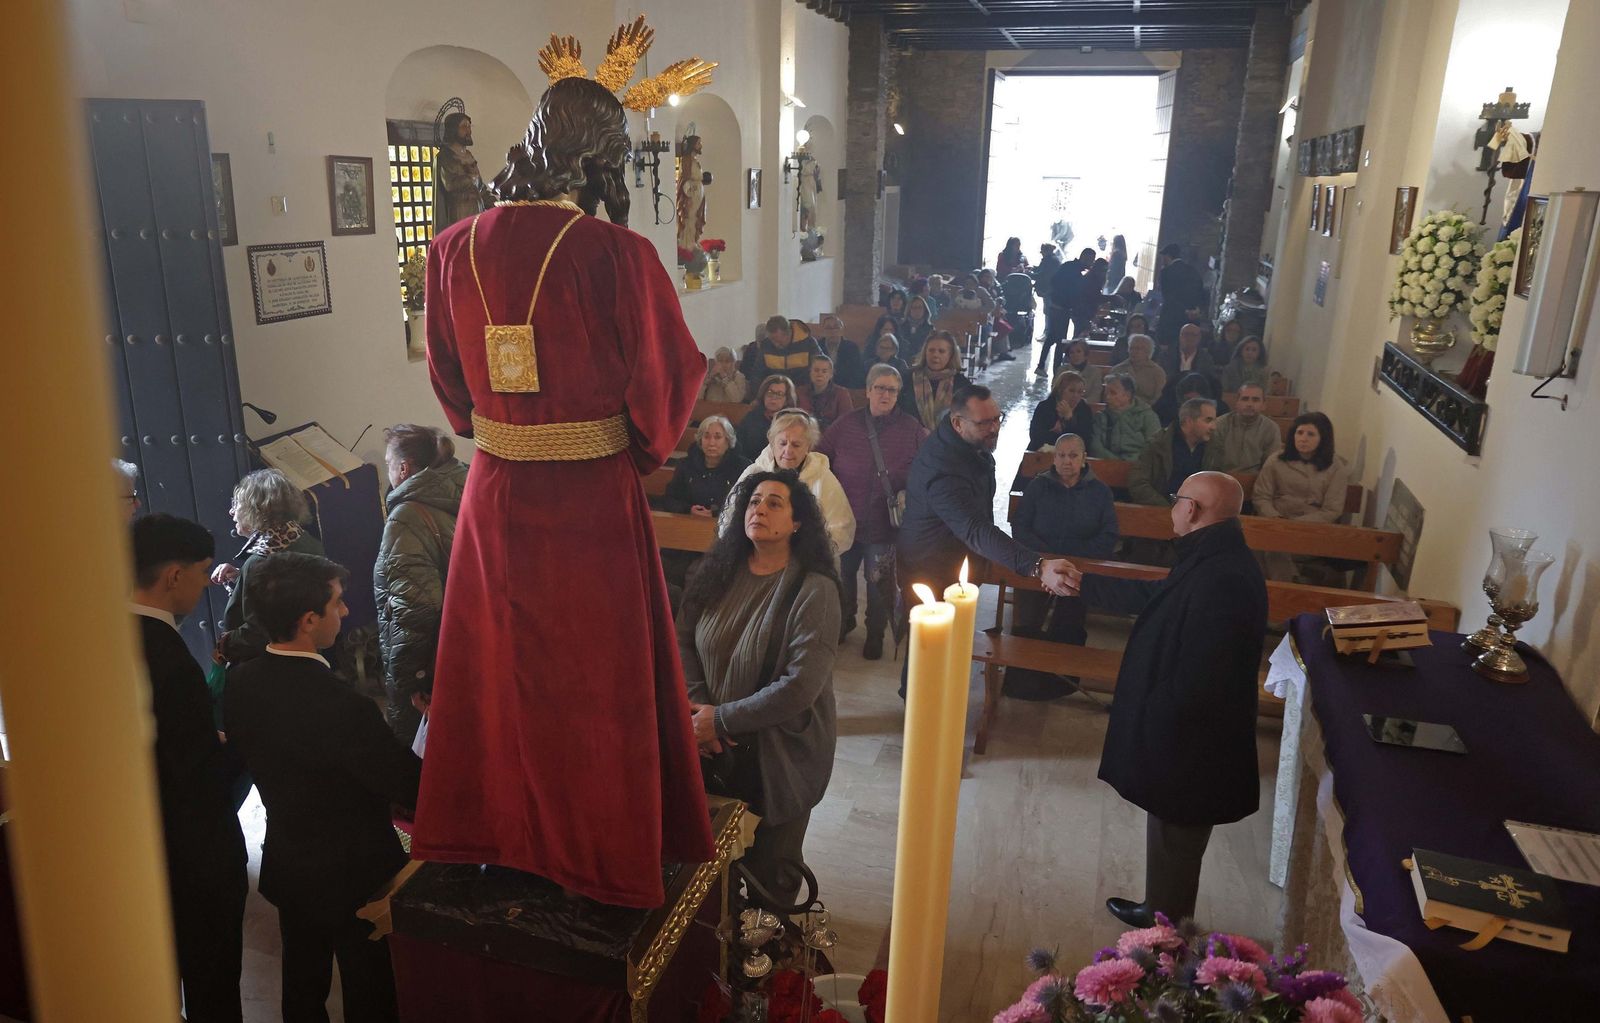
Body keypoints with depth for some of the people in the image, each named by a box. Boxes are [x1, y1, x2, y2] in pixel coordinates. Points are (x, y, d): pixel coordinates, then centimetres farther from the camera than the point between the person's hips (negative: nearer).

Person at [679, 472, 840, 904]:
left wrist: (722, 719, -19)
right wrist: (698, 705, -13)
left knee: (770, 867, 12)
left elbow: (799, 687, -25)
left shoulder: (815, 590, -20)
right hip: (714, 748, 4)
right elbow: (683, 639, 2)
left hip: (780, 754, -4)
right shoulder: (718, 570, -3)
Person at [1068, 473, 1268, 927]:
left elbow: (1194, 680, -30)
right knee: (1172, 839, 25)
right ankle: (1162, 912, 43)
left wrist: (1154, 729, -18)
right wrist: (1081, 584, 23)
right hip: (1187, 738, 10)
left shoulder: (1220, 580, -31)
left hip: (1188, 746, -10)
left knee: (1173, 842, 11)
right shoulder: (1216, 559, 3)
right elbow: (1153, 597, 17)